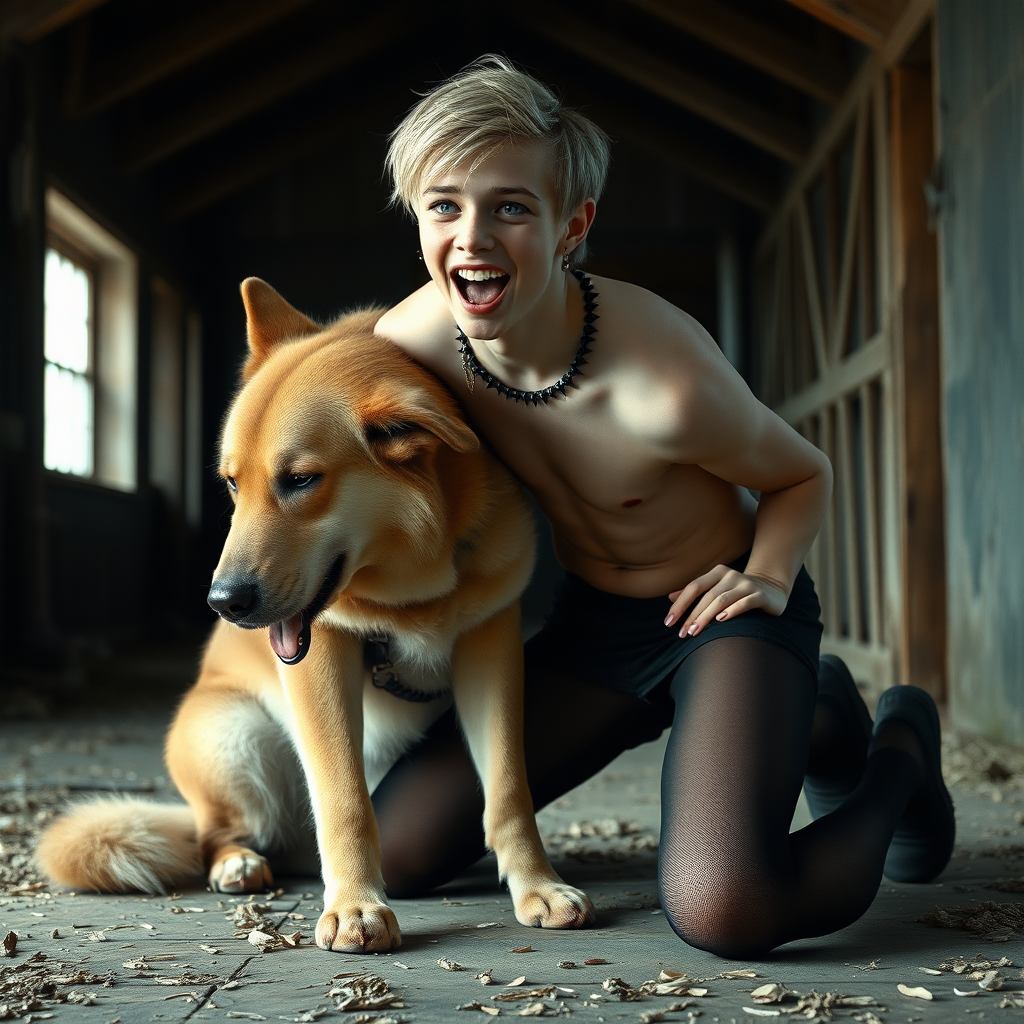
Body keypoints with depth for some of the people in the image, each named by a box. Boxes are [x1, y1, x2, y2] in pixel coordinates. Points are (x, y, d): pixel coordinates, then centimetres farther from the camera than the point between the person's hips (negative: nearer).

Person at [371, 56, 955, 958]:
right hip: (593, 622, 7)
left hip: (723, 612, -7)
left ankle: (899, 752, 9)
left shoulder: (665, 384, -30)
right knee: (395, 850, 3)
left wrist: (768, 576, -22)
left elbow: (803, 475, -8)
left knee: (721, 909, -32)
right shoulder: (407, 342, -16)